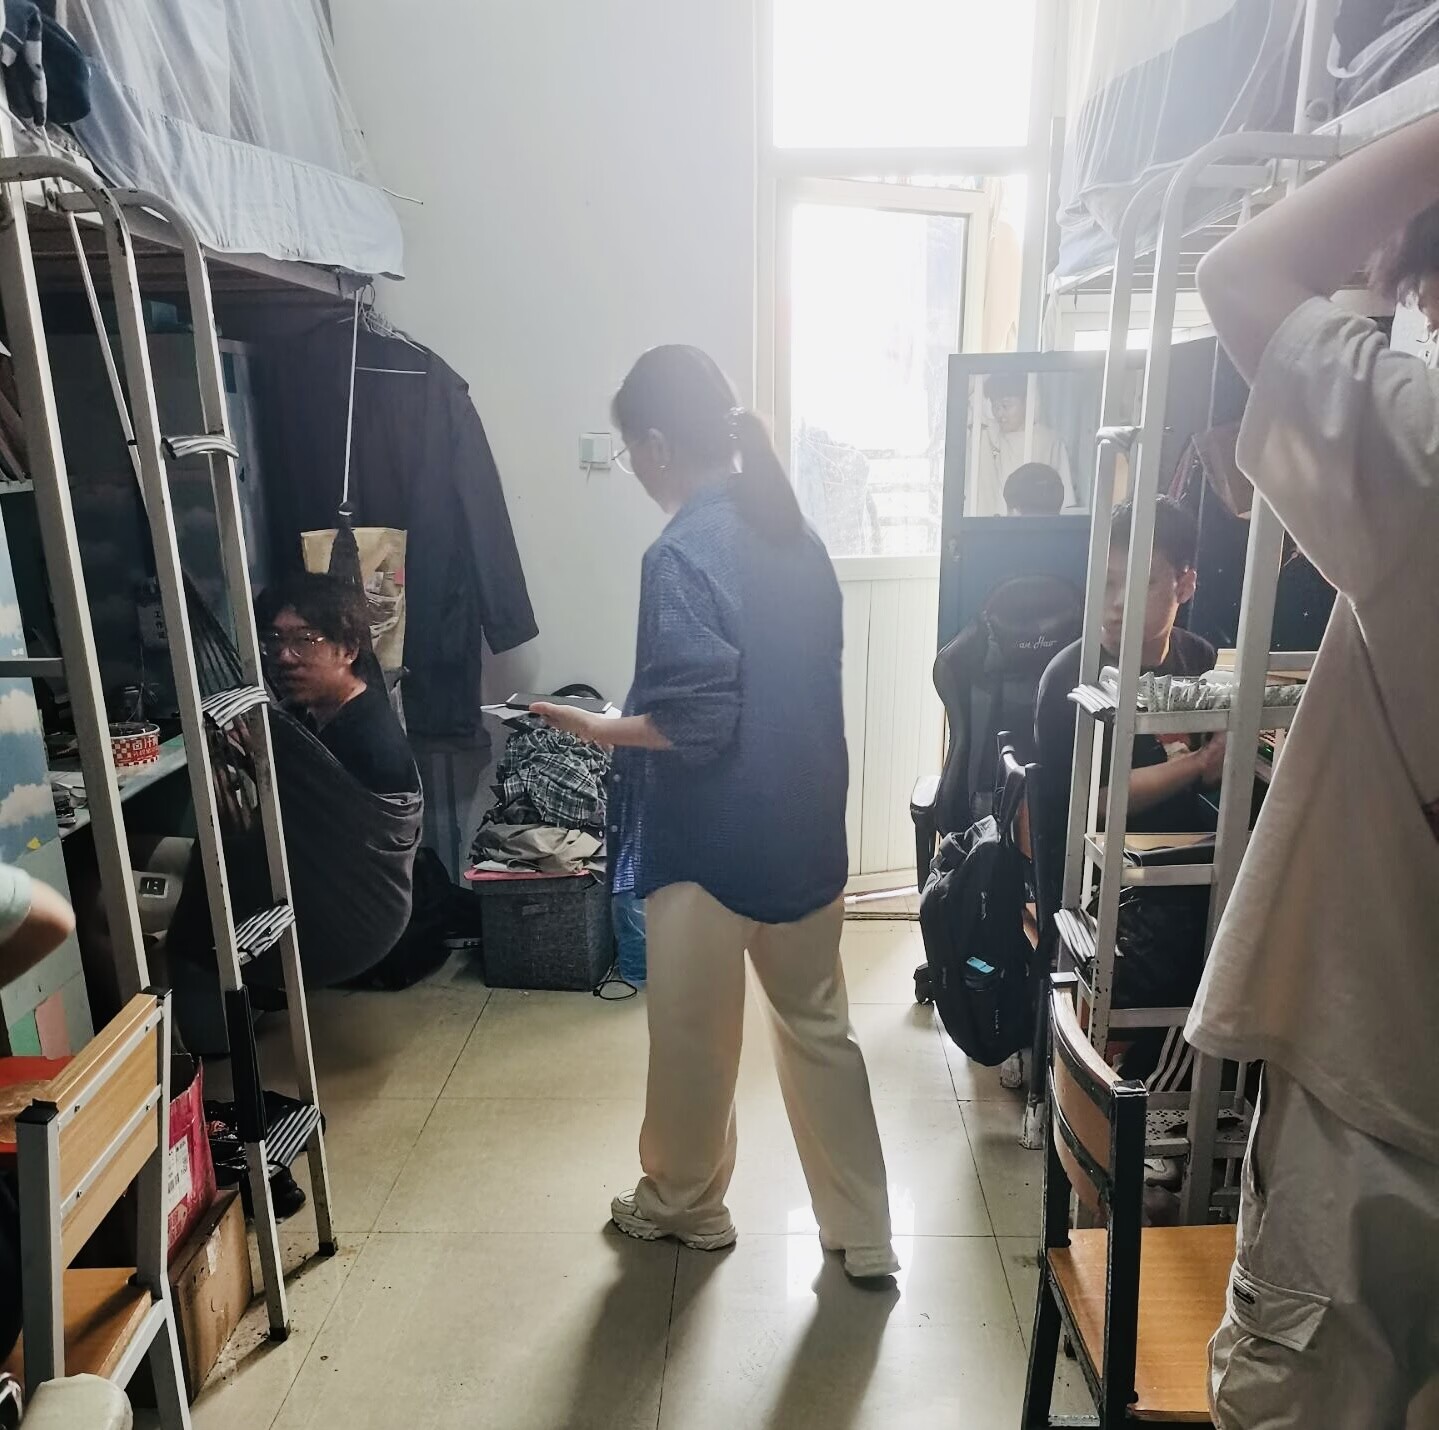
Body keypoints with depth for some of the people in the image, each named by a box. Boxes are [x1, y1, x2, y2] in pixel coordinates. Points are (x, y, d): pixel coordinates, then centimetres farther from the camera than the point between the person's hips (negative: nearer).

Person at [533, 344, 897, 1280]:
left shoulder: (682, 555, -19)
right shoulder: (795, 535, 5)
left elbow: (694, 722, -23)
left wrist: (596, 728, -7)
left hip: (710, 842, -7)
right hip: (807, 830, 7)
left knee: (694, 1039, 15)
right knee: (819, 1027, 19)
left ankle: (686, 1204, 39)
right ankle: (865, 1233, 31)